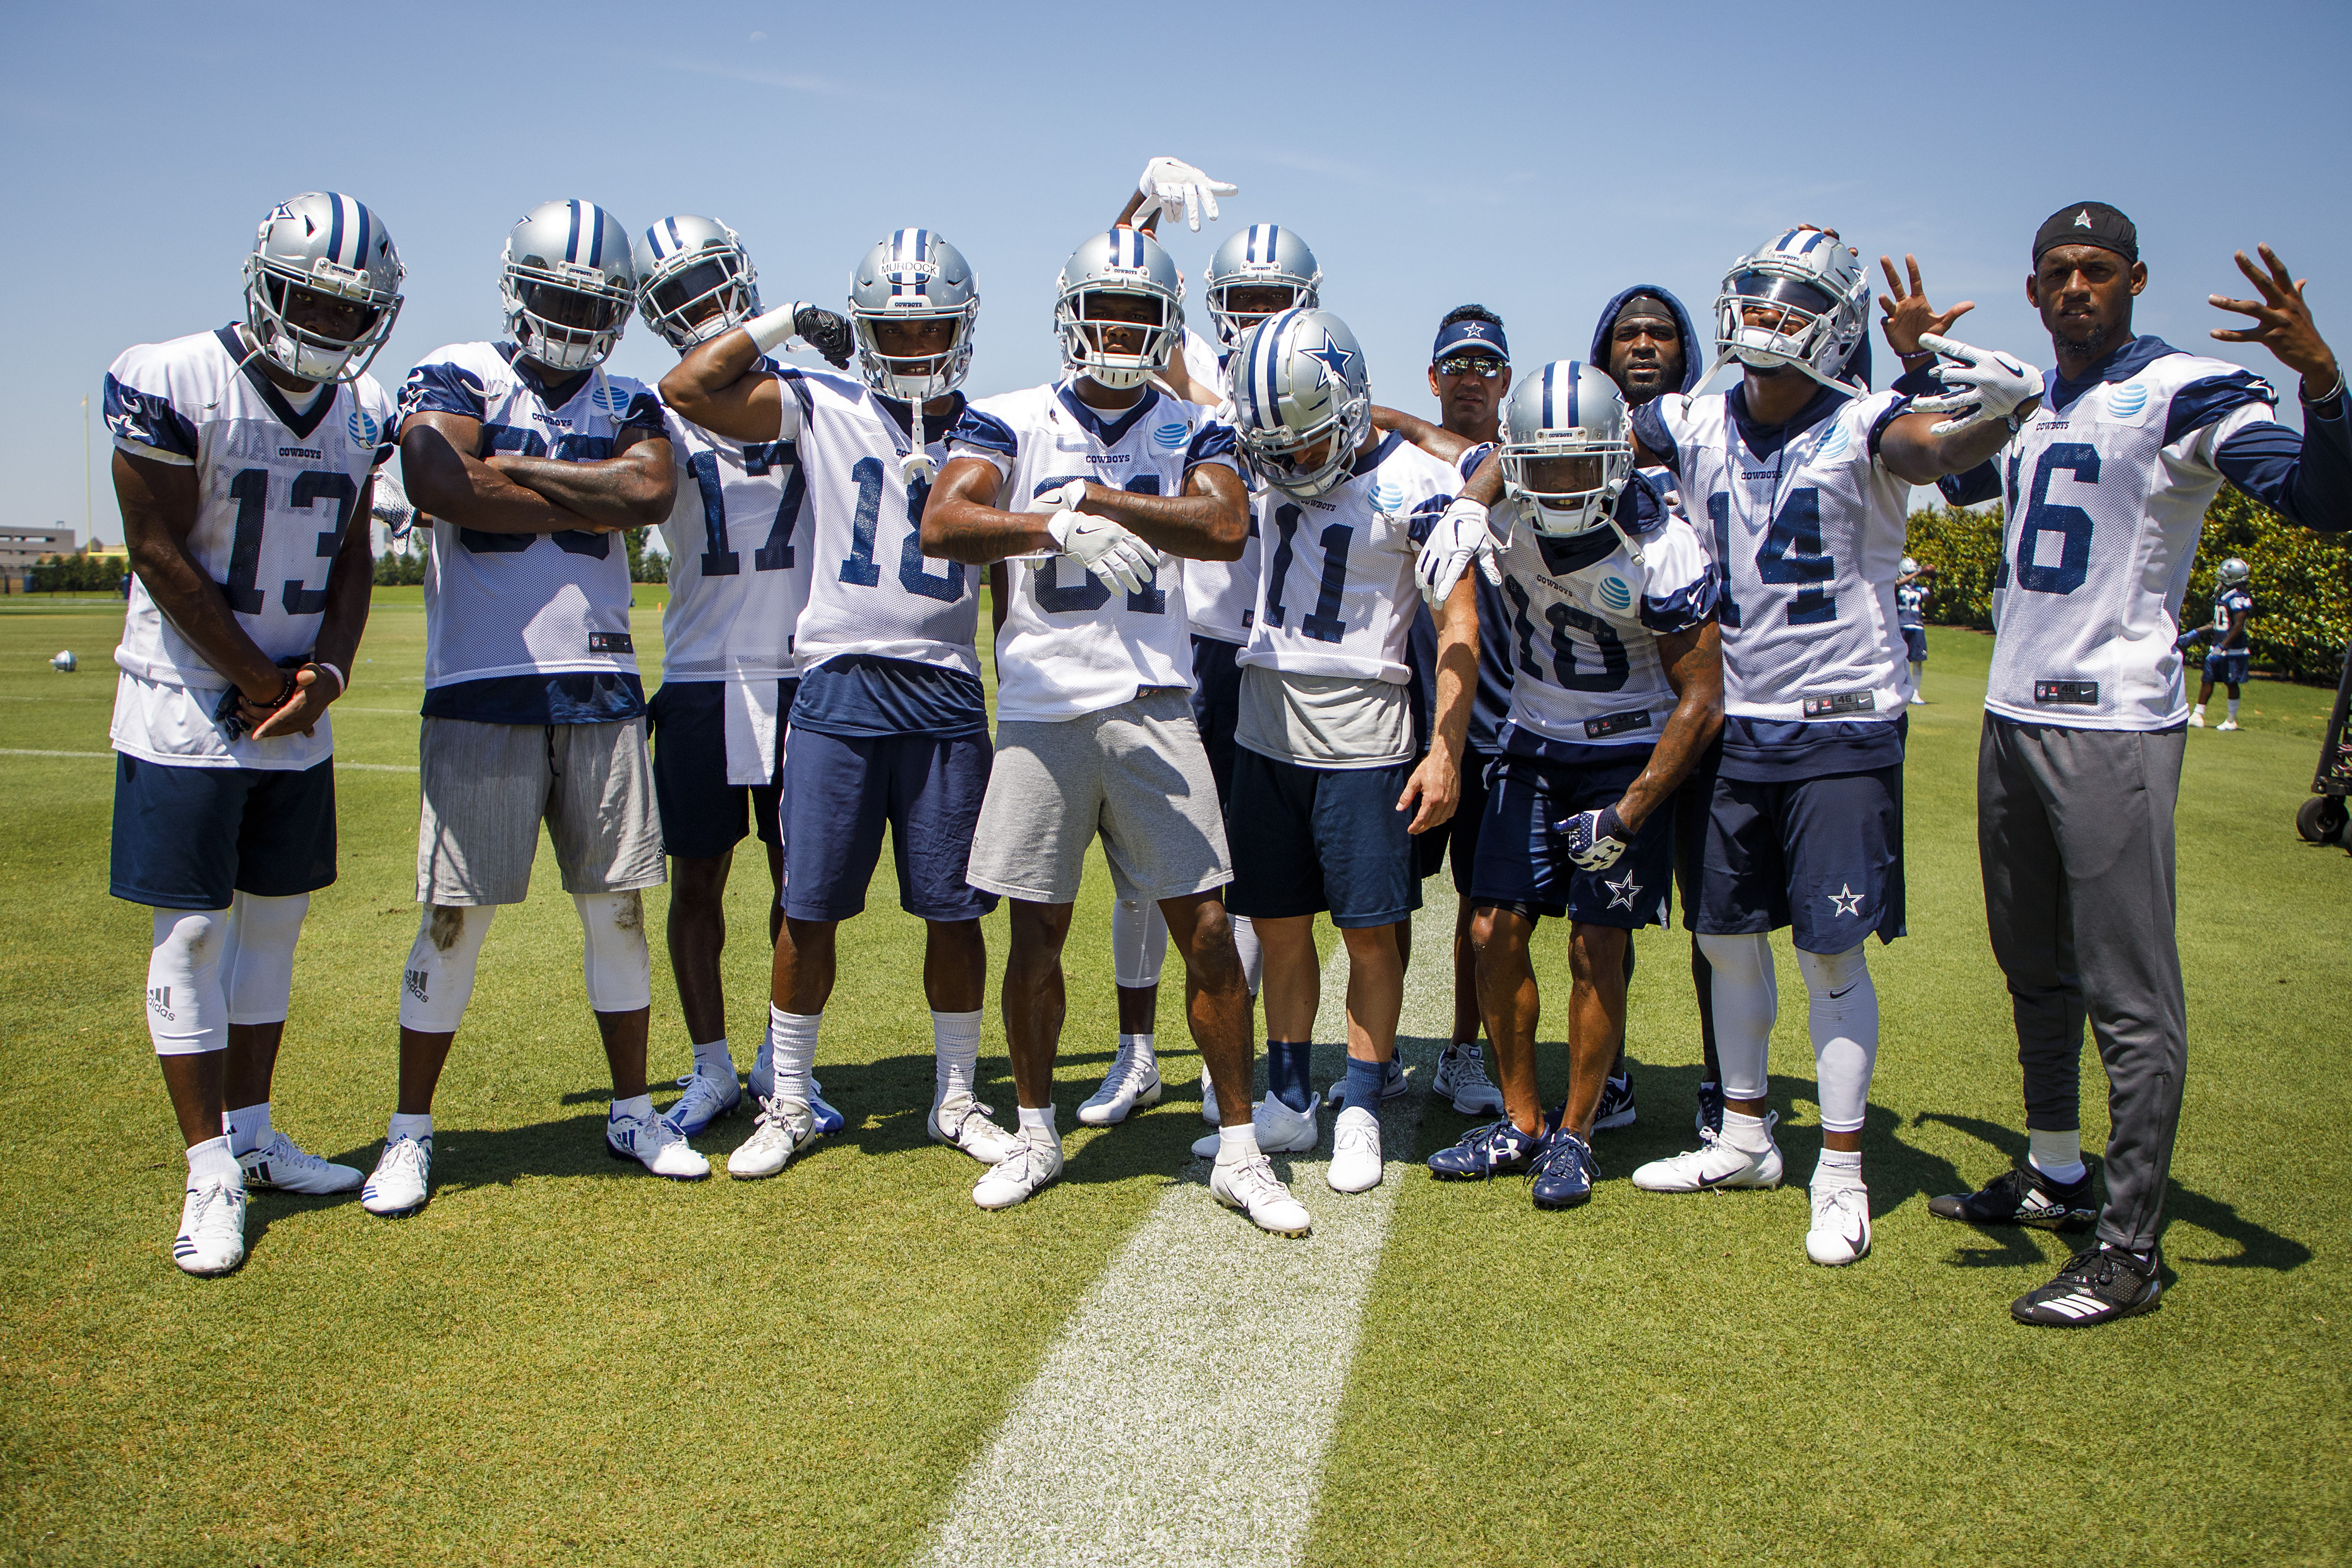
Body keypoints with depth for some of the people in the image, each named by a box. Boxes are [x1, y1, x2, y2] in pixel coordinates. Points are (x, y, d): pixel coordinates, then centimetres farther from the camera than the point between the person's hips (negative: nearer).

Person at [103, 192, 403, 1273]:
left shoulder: (364, 412, 4)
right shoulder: (172, 385, -14)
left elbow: (350, 559, 8)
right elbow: (162, 556, -14)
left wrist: (325, 673, -8)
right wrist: (264, 684, -11)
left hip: (298, 713, 6)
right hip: (187, 707, -6)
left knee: (275, 920, 11)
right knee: (190, 934, -1)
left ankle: (250, 1134, 25)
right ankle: (211, 1175, 7)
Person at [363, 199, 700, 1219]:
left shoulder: (628, 405, 13)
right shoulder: (454, 380, 3)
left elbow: (651, 491, -9)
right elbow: (441, 487, -18)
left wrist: (520, 469, -9)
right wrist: (589, 501, -9)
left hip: (601, 689, 3)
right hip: (481, 688, -3)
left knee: (619, 906, 9)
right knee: (455, 915, 1)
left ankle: (633, 1112, 22)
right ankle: (411, 1131, 16)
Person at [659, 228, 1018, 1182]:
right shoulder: (820, 410, 5)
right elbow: (688, 389, -5)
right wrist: (785, 319, 3)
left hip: (948, 697, 2)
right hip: (840, 689, -1)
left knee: (954, 912, 5)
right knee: (810, 910, 3)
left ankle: (956, 1100, 23)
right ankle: (788, 1105, 20)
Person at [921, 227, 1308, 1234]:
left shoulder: (1191, 431, 8)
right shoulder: (1014, 421, 5)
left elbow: (1226, 528, -12)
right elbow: (943, 524, -11)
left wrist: (1095, 499, -14)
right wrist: (1058, 527, -23)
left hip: (1152, 707, 0)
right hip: (1042, 708, 0)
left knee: (1206, 930, -1)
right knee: (1036, 932, 7)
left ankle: (1238, 1151, 12)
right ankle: (1036, 1134, 27)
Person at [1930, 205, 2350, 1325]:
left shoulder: (2184, 392, -7)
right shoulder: (2031, 410, 15)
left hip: (2114, 728, -8)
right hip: (2012, 718, 8)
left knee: (2131, 995, -5)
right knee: (2036, 972, 17)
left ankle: (2130, 1245, 1)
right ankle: (2055, 1177, 32)